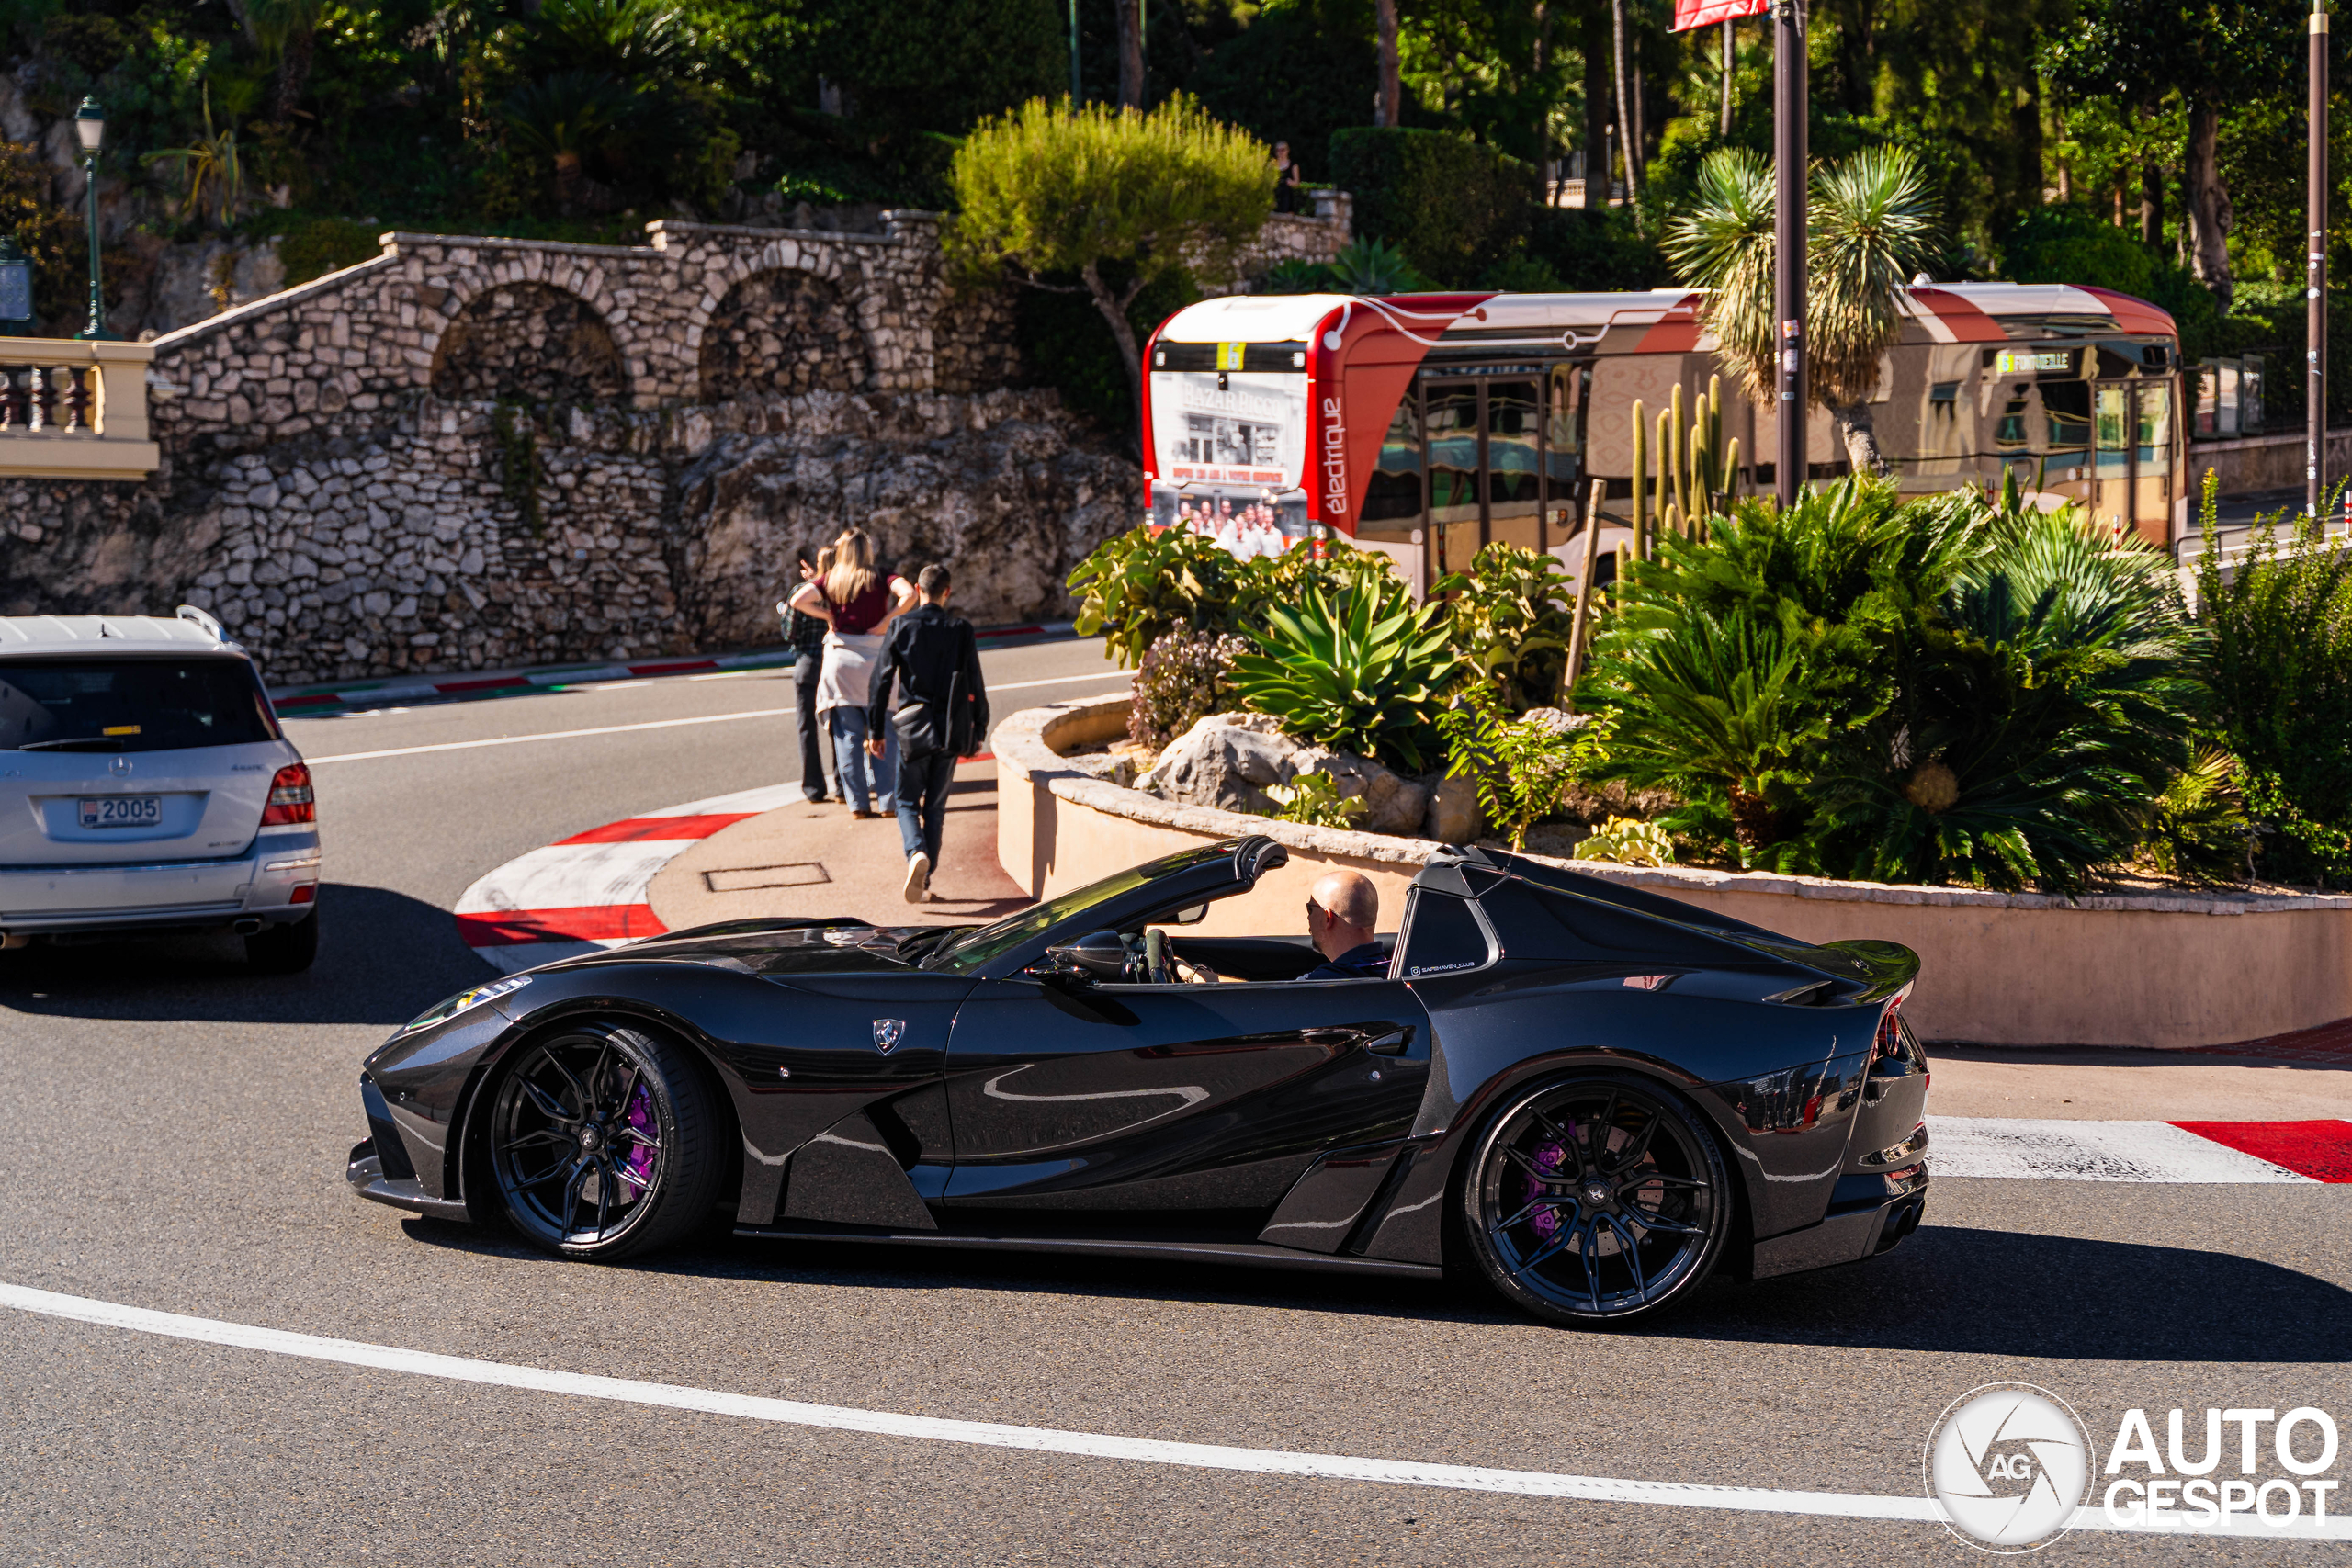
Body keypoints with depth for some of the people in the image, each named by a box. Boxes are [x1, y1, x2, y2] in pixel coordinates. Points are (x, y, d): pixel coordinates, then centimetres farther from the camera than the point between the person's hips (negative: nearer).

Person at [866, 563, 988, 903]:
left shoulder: (902, 627, -4)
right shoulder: (961, 630, -2)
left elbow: (882, 680, -2)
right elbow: (975, 686, 1)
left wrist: (875, 730, 5)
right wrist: (978, 731, 11)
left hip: (912, 729, -1)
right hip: (949, 731, 1)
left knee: (907, 802, 9)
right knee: (935, 806, 11)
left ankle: (916, 853, -20)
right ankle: (925, 880, 10)